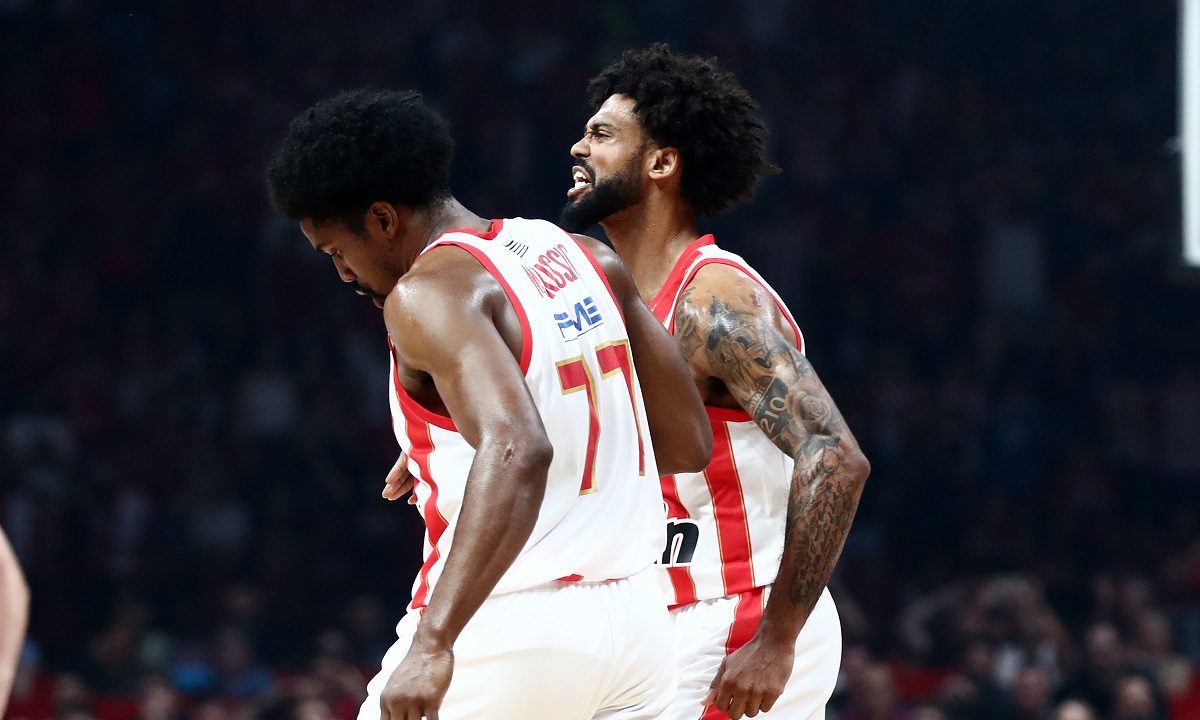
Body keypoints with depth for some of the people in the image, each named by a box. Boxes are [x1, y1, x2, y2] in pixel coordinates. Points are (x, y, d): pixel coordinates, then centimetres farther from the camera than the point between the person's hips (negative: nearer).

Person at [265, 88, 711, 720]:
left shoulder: (431, 293, -13)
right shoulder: (583, 259, 10)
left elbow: (517, 450, -30)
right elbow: (689, 444, 15)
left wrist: (434, 643, -36)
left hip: (513, 628, -8)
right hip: (632, 617, 8)